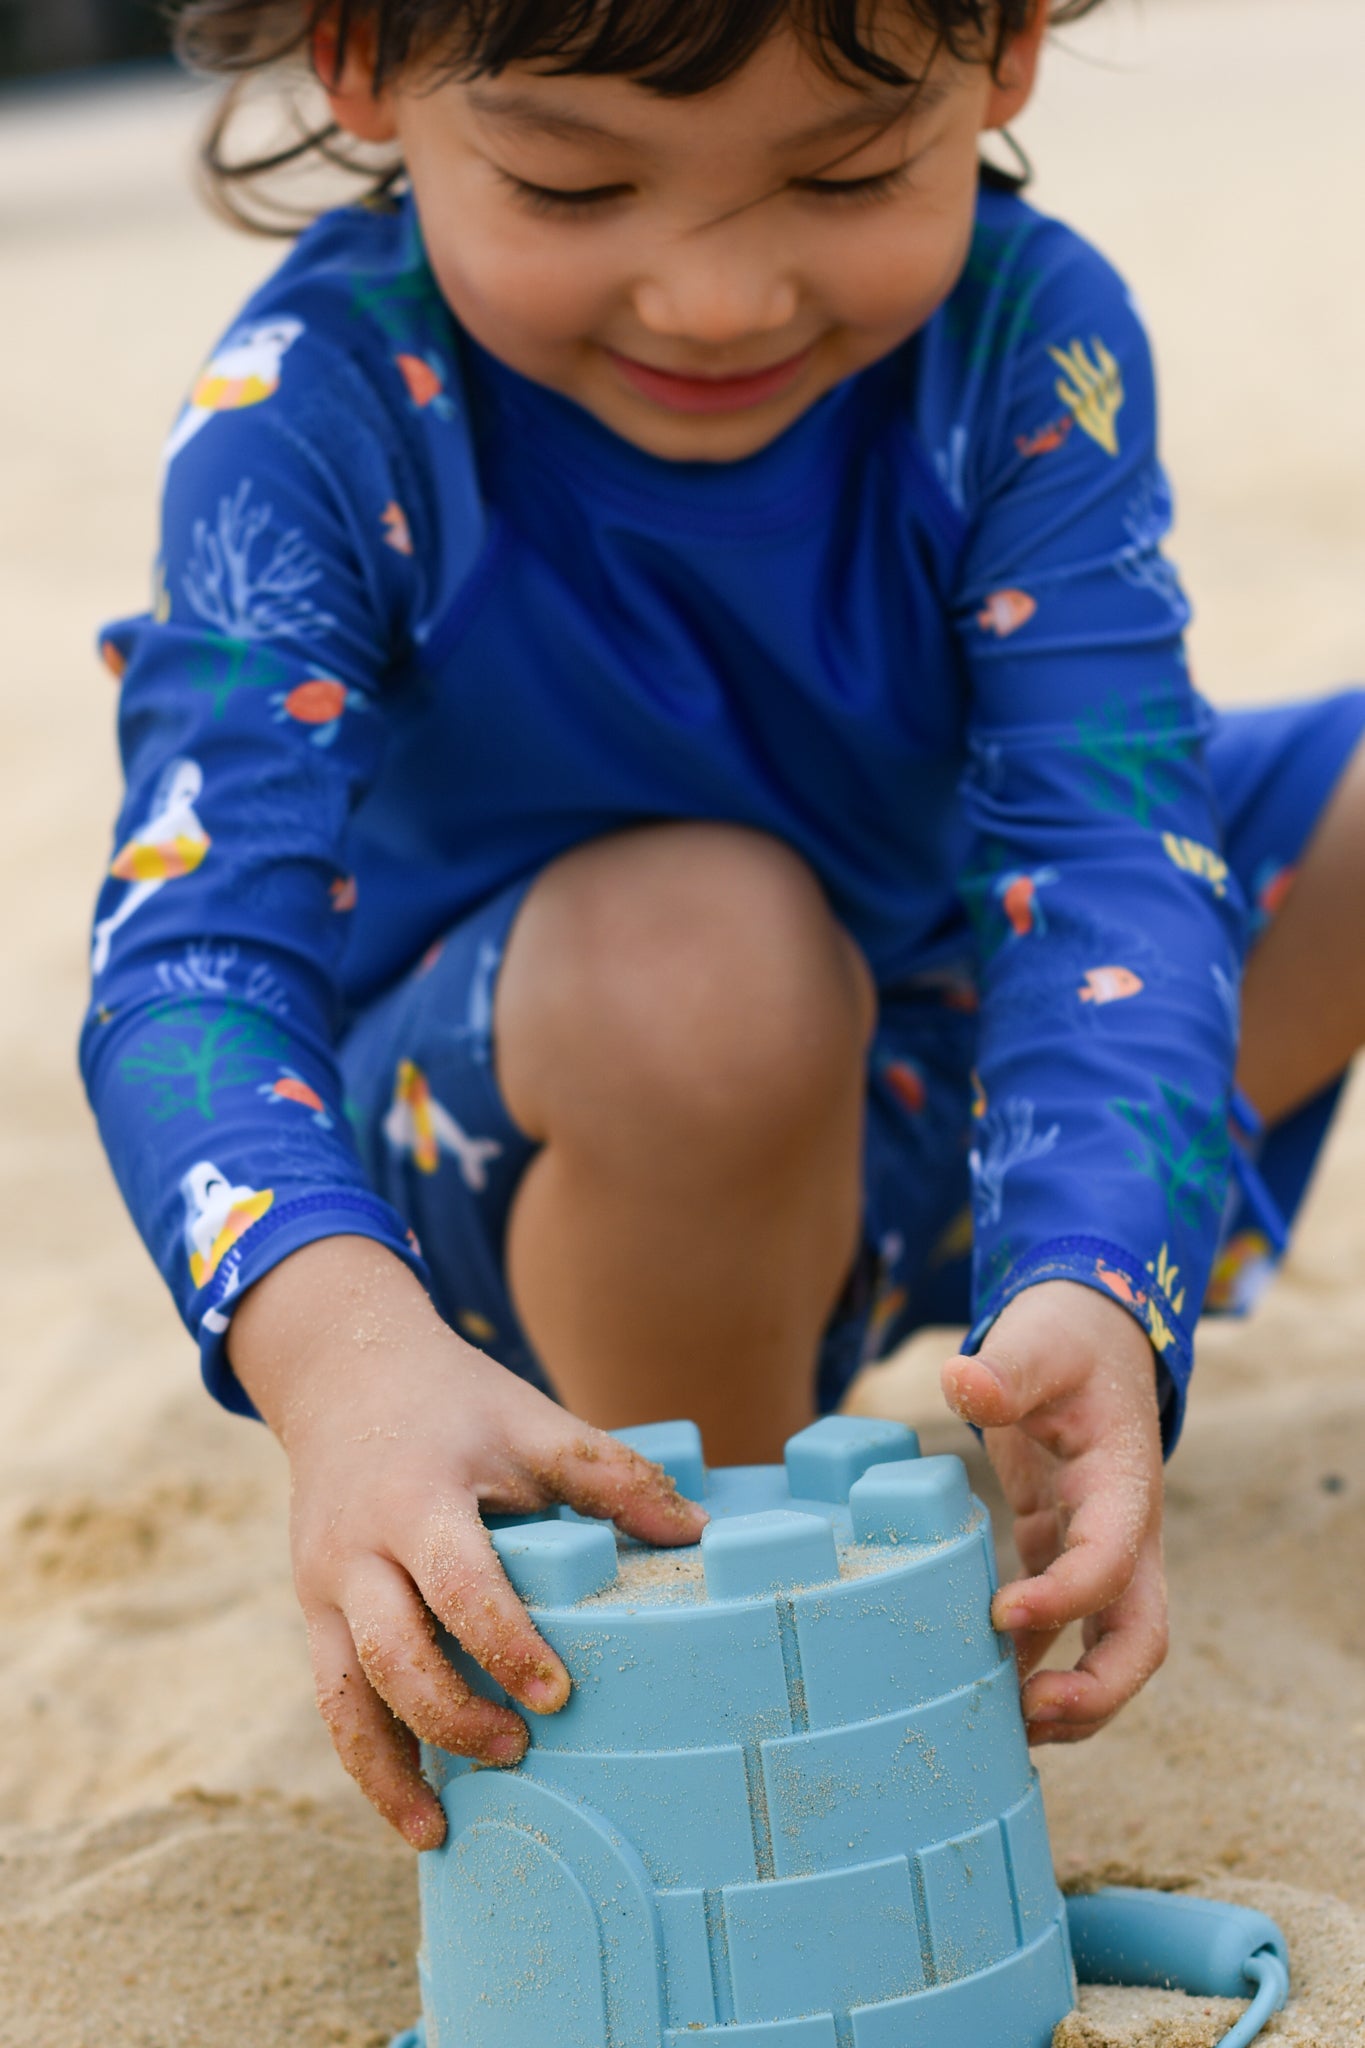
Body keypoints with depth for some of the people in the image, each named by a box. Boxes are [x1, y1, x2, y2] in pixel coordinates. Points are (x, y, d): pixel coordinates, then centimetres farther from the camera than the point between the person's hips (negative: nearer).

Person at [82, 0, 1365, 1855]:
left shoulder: (1030, 335, -20)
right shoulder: (323, 413, -25)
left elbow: (1102, 853, -29)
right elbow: (198, 948, -37)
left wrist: (1094, 1293, -50)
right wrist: (346, 1343, -58)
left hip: (923, 1091, 4)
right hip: (538, 1172, -4)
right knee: (699, 946, -37)